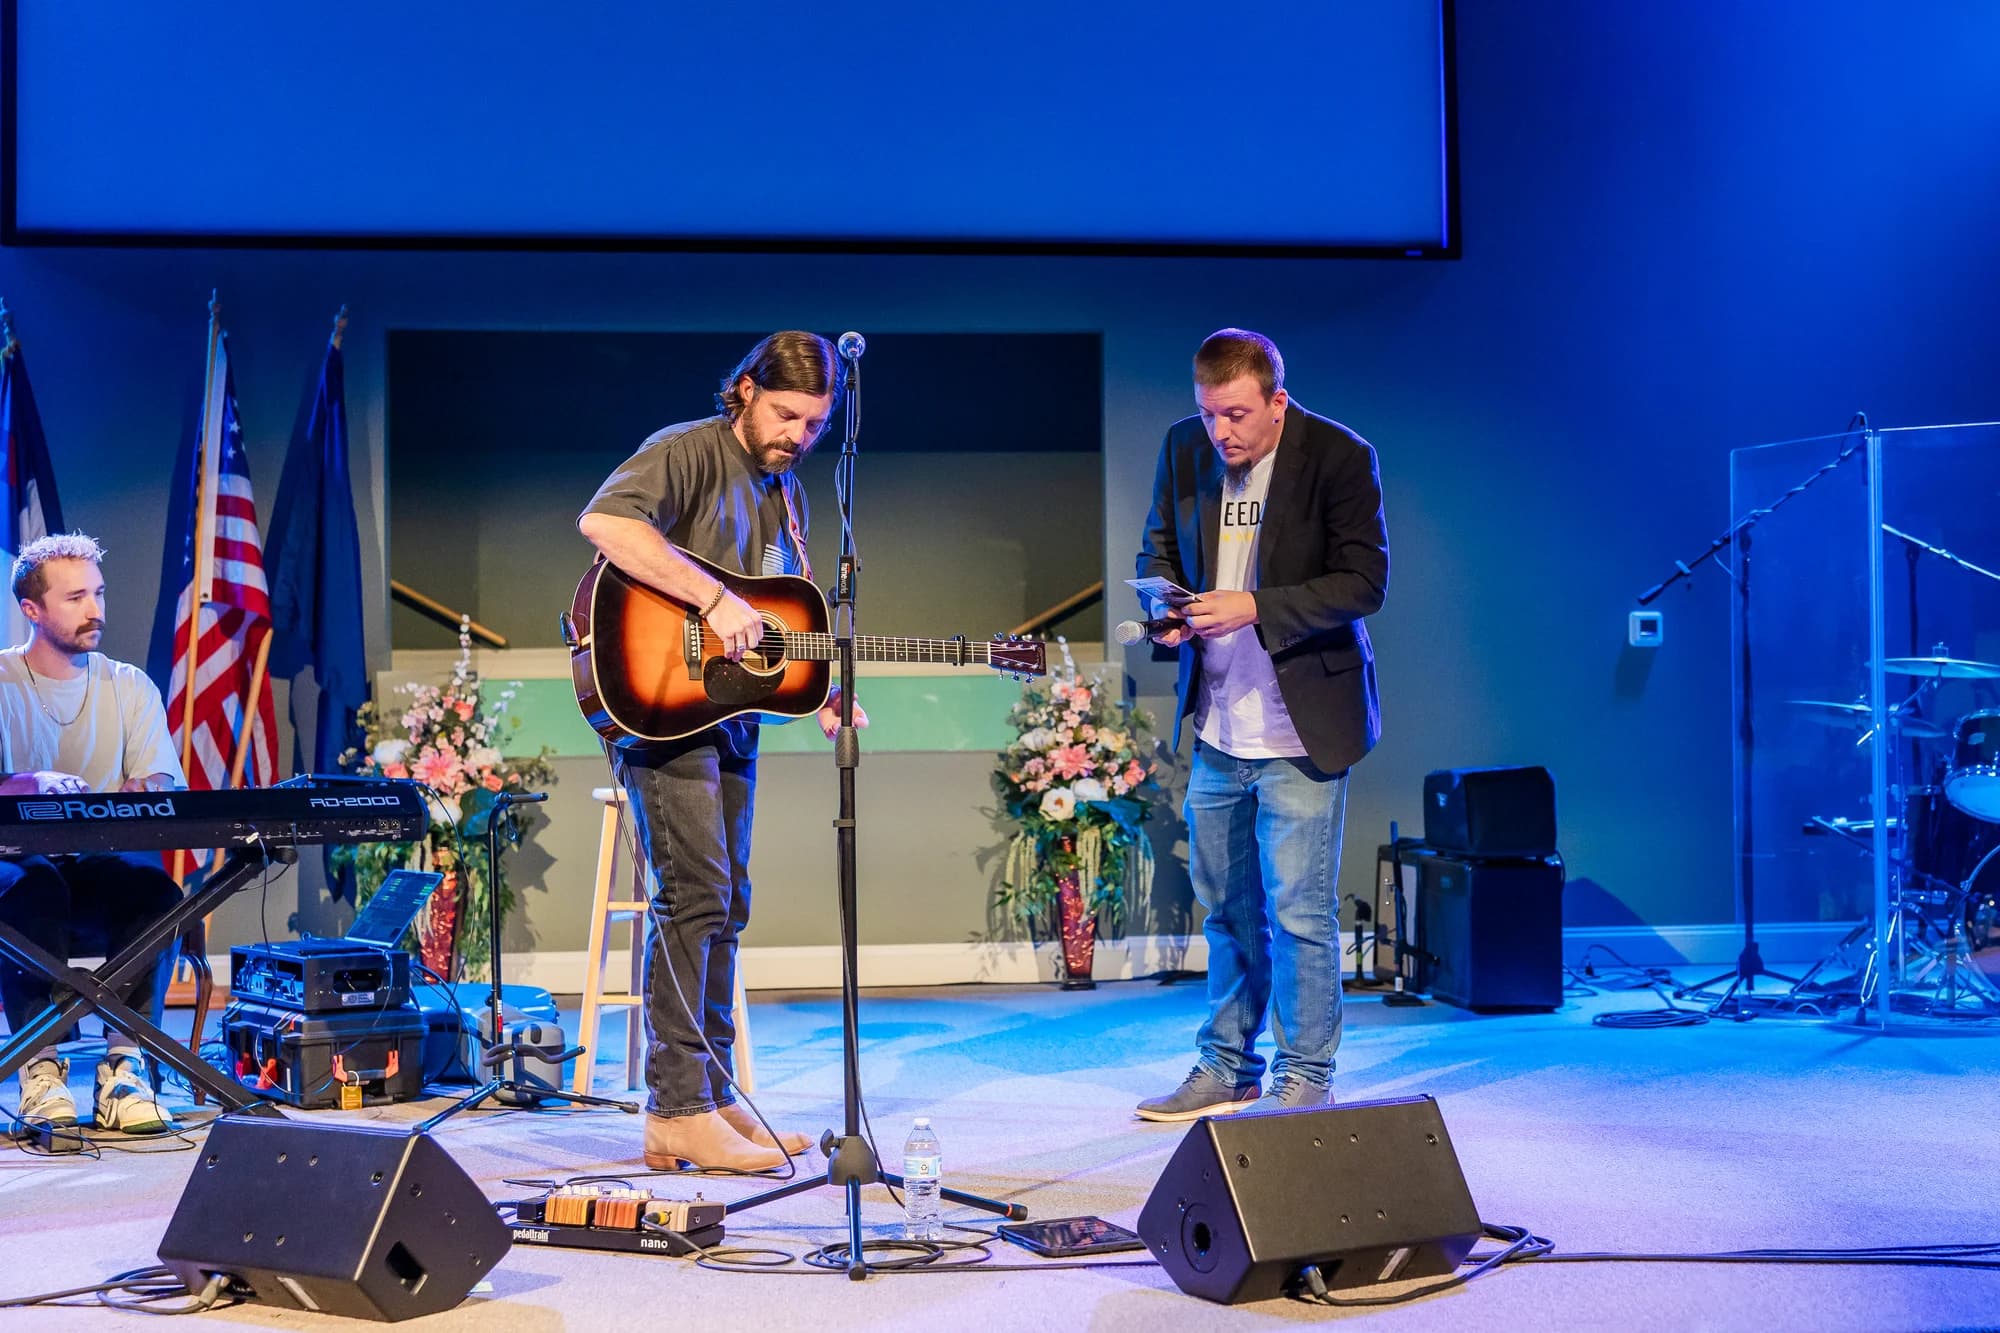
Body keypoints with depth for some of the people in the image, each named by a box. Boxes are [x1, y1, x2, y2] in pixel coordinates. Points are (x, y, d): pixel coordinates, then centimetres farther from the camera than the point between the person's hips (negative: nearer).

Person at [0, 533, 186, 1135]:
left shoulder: (130, 687, 9)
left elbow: (163, 790, 0)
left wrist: (141, 795, -25)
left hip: (104, 866, 2)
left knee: (155, 886, -31)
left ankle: (124, 1065, -28)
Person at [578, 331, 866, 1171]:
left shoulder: (788, 495, 18)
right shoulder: (687, 452, -8)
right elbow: (603, 521, -27)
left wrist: (816, 697, 6)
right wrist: (714, 599, -28)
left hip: (732, 713, 9)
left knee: (725, 905, 10)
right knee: (696, 891, -14)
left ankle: (714, 1097, 19)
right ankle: (677, 1111, -10)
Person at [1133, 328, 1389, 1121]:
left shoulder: (1339, 456, -11)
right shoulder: (1184, 447, 4)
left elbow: (1364, 580, -14)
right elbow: (1159, 547, 15)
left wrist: (1255, 607, -24)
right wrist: (1164, 610, -7)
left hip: (1301, 729, -5)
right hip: (1215, 727, 5)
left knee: (1299, 912, -1)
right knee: (1226, 907, 15)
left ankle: (1304, 1079, 12)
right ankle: (1226, 1070, 28)